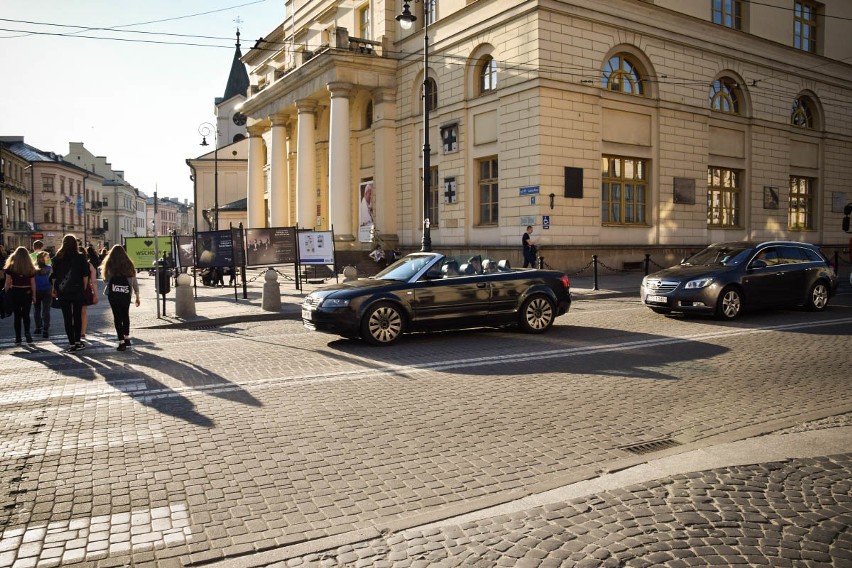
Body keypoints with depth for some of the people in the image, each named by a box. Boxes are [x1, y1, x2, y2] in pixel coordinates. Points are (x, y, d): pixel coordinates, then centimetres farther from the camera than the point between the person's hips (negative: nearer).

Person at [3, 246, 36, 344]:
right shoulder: (30, 268, -2)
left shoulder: (11, 267, -4)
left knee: (17, 315, 7)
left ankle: (18, 338, 7)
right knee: (26, 315, 12)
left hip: (15, 293, 0)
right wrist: (34, 296, 7)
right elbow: (33, 283, 0)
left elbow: (7, 283, -4)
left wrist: (6, 293, 6)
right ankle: (27, 332, -10)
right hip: (27, 293, 0)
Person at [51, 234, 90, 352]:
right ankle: (77, 341, 13)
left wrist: (55, 289, 11)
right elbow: (85, 276, -4)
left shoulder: (57, 258, 0)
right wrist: (84, 289, 6)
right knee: (77, 316, 11)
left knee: (67, 317, 3)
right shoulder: (81, 257, -3)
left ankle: (72, 343, 2)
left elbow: (54, 277, 1)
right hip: (78, 291, 0)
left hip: (63, 293, 0)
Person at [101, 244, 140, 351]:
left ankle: (121, 342, -3)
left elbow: (106, 279, 0)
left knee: (117, 317, 1)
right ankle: (127, 338, 27)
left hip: (114, 294, -3)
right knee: (125, 315, 19)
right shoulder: (129, 265, 2)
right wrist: (137, 296, 9)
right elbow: (134, 281, 4)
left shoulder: (109, 265, -5)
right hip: (126, 294, 3)